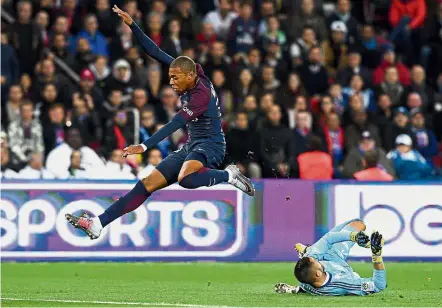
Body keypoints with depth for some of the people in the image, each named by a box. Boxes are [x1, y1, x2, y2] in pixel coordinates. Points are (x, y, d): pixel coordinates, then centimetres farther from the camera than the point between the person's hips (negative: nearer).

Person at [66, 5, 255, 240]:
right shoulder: (191, 75, 1)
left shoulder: (202, 94, -23)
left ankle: (228, 175, -14)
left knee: (186, 179, -41)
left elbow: (175, 124, -31)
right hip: (191, 146, 9)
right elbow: (156, 53, 2)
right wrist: (132, 25, -5)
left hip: (210, 146, -9)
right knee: (147, 184, -1)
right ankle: (98, 224, -5)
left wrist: (145, 146, -37)